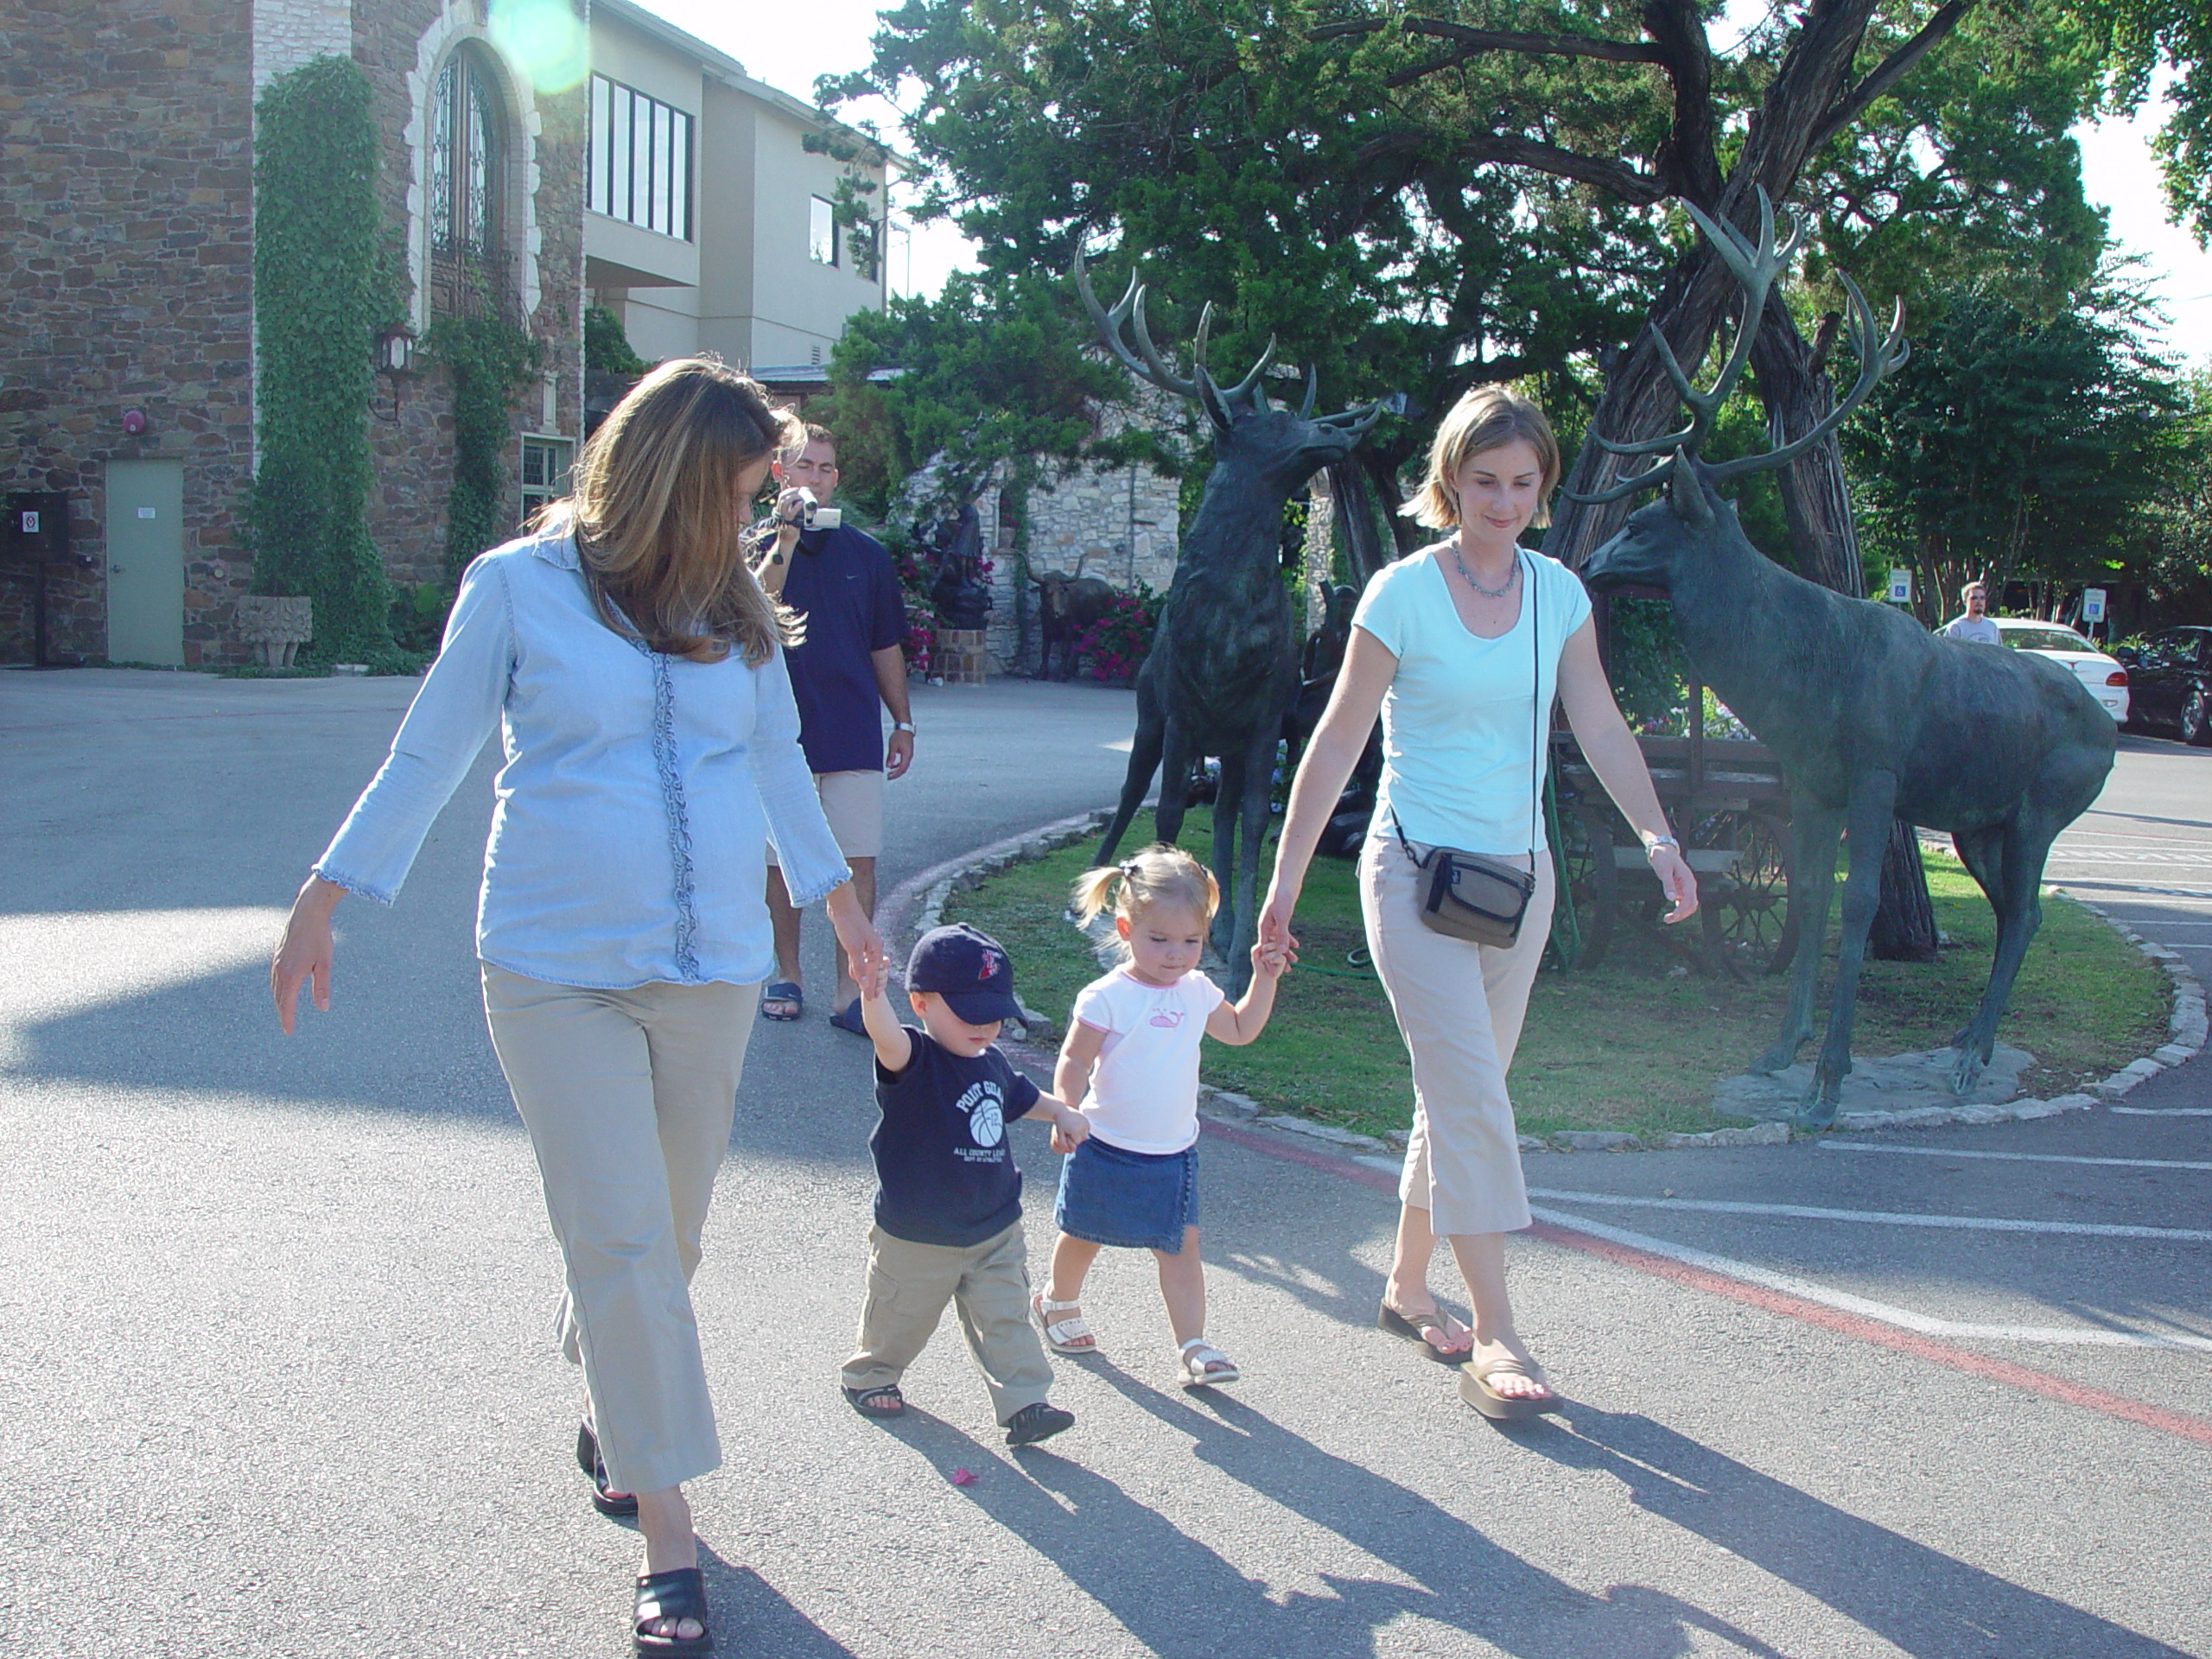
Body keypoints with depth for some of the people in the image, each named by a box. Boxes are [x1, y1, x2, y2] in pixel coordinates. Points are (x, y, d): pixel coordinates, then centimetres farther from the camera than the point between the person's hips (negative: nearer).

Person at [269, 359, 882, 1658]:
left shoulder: (736, 606, 9)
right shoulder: (520, 585, -3)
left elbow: (779, 759, 21)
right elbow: (431, 756, 3)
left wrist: (840, 896, 28)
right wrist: (325, 898, 2)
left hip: (713, 968, 4)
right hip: (559, 969, -4)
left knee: (670, 1231, 12)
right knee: (623, 1241, -6)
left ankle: (613, 1413, 40)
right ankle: (669, 1540, 3)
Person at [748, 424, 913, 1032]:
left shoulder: (866, 553, 10)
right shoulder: (760, 545, 4)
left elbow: (886, 647, 15)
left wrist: (903, 722, 12)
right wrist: (787, 536, -21)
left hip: (854, 730, 1)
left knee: (858, 862, -3)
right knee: (780, 861, 8)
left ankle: (850, 989, 2)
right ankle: (787, 975, 23)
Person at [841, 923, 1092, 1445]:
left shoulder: (992, 1064, 2)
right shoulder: (914, 1060, -22)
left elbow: (1021, 1096, 26)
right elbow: (889, 1041, -48)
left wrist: (1063, 1112, 15)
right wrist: (873, 999, -67)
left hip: (996, 1231, 5)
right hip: (917, 1239, -5)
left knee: (1004, 1320, 5)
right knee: (902, 1318, 16)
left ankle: (1024, 1403, 11)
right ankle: (868, 1376, 40)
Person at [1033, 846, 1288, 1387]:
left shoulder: (1197, 992, 2)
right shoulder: (1107, 998, -16)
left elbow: (1241, 1029, 17)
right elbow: (1073, 1061, -14)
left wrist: (1264, 979, 5)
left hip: (1174, 1154, 4)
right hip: (1107, 1150, -4)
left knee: (1181, 1246, 0)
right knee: (1083, 1238, 15)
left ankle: (1192, 1345, 4)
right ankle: (1059, 1302, 42)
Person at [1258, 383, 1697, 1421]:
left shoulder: (1558, 593, 5)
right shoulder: (1403, 593, -8)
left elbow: (1600, 728, 6)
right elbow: (1338, 740, -6)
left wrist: (1660, 839, -7)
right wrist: (1285, 881, -7)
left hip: (1517, 875, 5)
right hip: (1417, 870, -5)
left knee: (1461, 1092, 11)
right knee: (1472, 1097, -11)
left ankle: (1407, 1288, 27)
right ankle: (1493, 1338, -6)